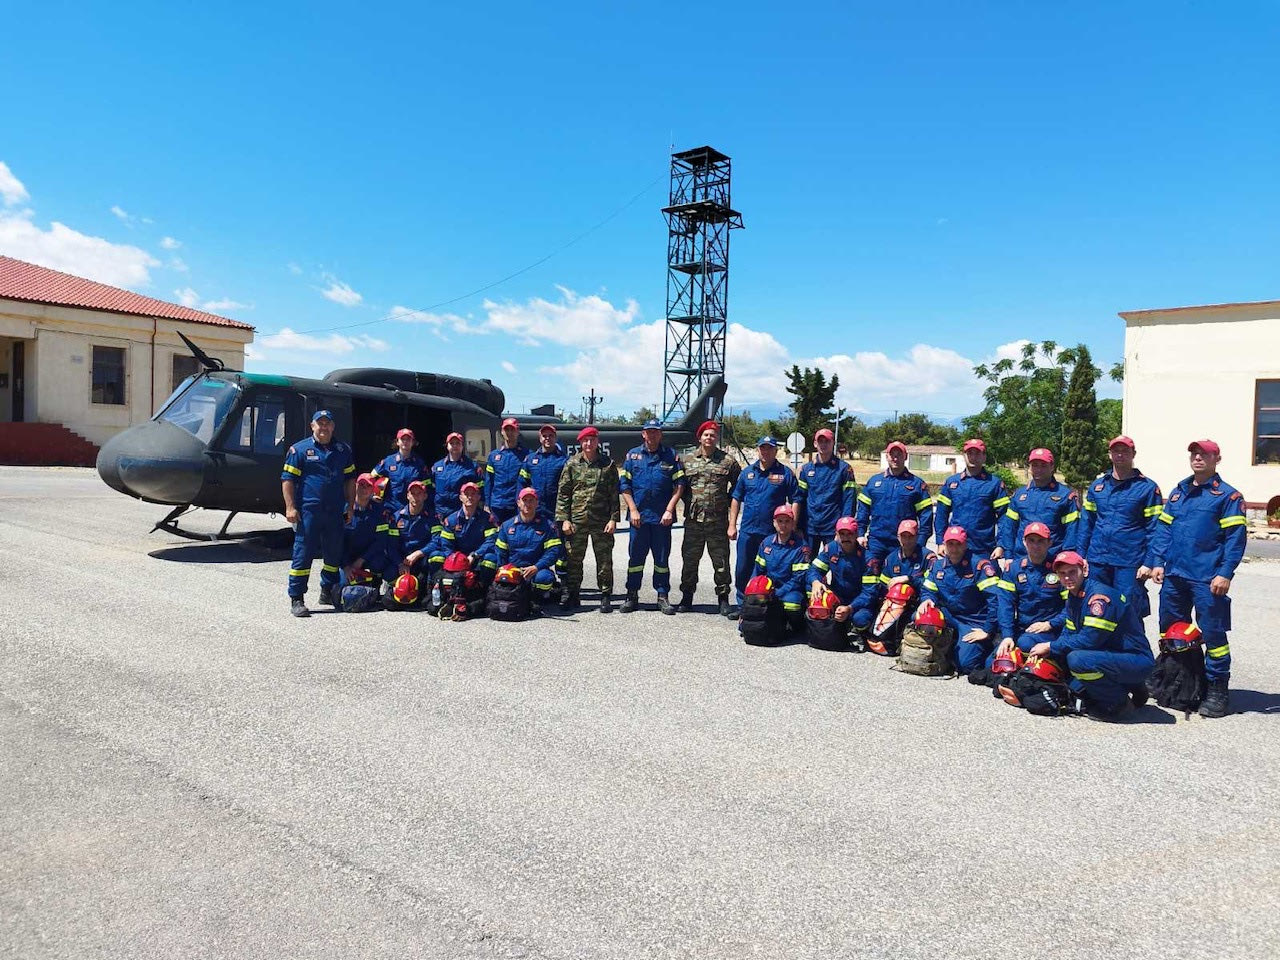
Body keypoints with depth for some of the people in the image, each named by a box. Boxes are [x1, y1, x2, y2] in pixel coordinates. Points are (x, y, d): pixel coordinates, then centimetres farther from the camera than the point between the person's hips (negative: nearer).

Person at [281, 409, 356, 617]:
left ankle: (328, 592, 28)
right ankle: (296, 599, 1)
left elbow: (350, 479, 19)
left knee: (334, 553, 12)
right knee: (303, 555, -4)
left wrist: (351, 505, 13)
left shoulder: (343, 450, 14)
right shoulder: (300, 449, 1)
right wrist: (290, 507, -9)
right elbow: (287, 479, -1)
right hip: (308, 511, -4)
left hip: (335, 512, 5)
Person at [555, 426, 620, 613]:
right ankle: (571, 595, 18)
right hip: (576, 520, 1)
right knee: (573, 559, 6)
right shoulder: (572, 464, 5)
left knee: (604, 560, 4)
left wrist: (613, 519, -5)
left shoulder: (608, 464, 4)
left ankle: (606, 597, 14)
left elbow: (614, 494, 3)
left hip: (602, 522, -1)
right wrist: (564, 518, -3)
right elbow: (563, 493, 4)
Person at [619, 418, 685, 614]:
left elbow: (679, 484, 2)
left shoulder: (671, 455, 6)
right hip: (639, 515, 1)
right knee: (635, 556, 5)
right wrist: (633, 510, -4)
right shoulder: (633, 455, 8)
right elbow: (624, 485, 4)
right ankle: (632, 596, 14)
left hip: (662, 517, 0)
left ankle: (663, 596, 14)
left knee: (662, 557, 5)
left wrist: (669, 510, -6)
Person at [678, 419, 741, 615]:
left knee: (721, 560, 2)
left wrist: (726, 502, 3)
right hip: (693, 519, 2)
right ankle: (687, 597, 21)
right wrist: (689, 503, 8)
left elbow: (737, 487, 9)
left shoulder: (728, 462, 2)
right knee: (689, 559, 8)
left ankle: (723, 599, 13)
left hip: (718, 520, -1)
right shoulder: (687, 459, 7)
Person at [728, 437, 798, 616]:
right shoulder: (748, 472, 9)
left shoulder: (785, 473, 0)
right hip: (747, 530, 3)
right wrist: (732, 525, 7)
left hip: (772, 532, -3)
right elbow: (736, 499, 13)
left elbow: (795, 501, 1)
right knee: (742, 570, 8)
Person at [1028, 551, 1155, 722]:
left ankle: (1119, 704, -9)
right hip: (1111, 655, 10)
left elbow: (1089, 639, -24)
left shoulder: (1100, 595, -21)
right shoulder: (1073, 597, 8)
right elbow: (1069, 633, 11)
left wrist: (1050, 647, -14)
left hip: (1137, 661, -10)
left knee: (1077, 659, -31)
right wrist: (1045, 652, -6)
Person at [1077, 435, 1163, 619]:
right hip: (1097, 561, 4)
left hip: (1129, 563, -4)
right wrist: (1081, 555, 7)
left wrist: (1148, 563, -10)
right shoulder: (1097, 485, 11)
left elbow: (1154, 528, -4)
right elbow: (1086, 524, 13)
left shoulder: (1147, 487, -1)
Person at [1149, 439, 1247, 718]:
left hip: (1207, 579, -6)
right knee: (1169, 631, 13)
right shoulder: (1178, 492, 15)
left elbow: (1236, 538, -7)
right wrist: (1157, 562, 5)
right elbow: (1163, 529, 14)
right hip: (1174, 575, 6)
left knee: (1212, 633, -2)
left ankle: (1217, 689, 8)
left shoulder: (1227, 495, -2)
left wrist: (1225, 574, -14)